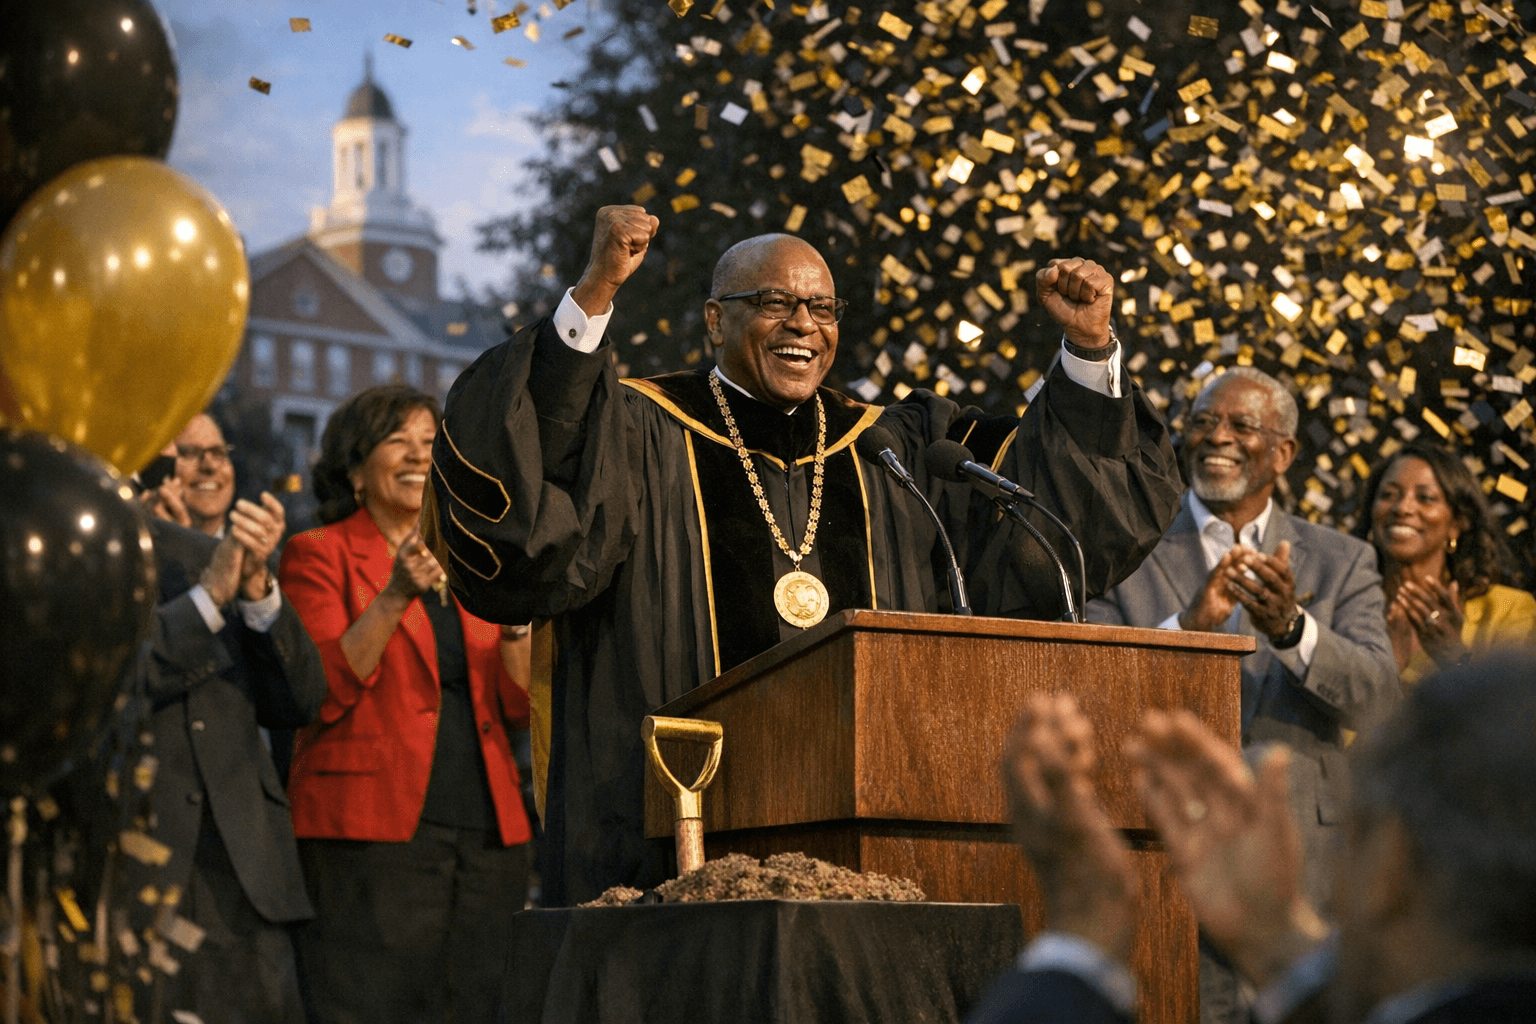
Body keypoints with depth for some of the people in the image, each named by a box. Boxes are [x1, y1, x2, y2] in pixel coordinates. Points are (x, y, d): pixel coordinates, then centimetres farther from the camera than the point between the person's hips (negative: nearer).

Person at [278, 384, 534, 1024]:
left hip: (487, 830, 5)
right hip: (373, 828, -5)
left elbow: (521, 707, 13)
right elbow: (324, 691, -9)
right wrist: (395, 597, -17)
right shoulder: (318, 555, 4)